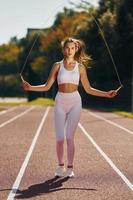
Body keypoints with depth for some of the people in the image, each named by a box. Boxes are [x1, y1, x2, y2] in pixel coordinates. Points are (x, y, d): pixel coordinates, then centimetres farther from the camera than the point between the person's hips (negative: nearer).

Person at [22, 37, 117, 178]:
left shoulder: (80, 67, 6)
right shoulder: (57, 66, 5)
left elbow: (88, 89, 10)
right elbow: (47, 86, 5)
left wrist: (106, 94, 3)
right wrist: (30, 88, -8)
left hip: (75, 102, 0)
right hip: (60, 102, 0)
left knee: (70, 137, -6)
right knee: (59, 137, -3)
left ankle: (70, 168, 5)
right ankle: (60, 166, 17)